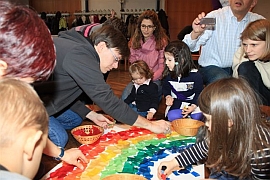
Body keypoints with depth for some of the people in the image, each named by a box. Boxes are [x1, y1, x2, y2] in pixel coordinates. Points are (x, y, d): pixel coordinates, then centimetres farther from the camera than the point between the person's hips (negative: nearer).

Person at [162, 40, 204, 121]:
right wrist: (168, 97, -11)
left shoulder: (195, 75, -15)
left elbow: (199, 93, -7)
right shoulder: (168, 74, -7)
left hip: (192, 102, -1)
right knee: (172, 117, -26)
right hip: (176, 102, 1)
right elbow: (165, 88, 11)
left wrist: (193, 106, -21)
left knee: (197, 116, -24)